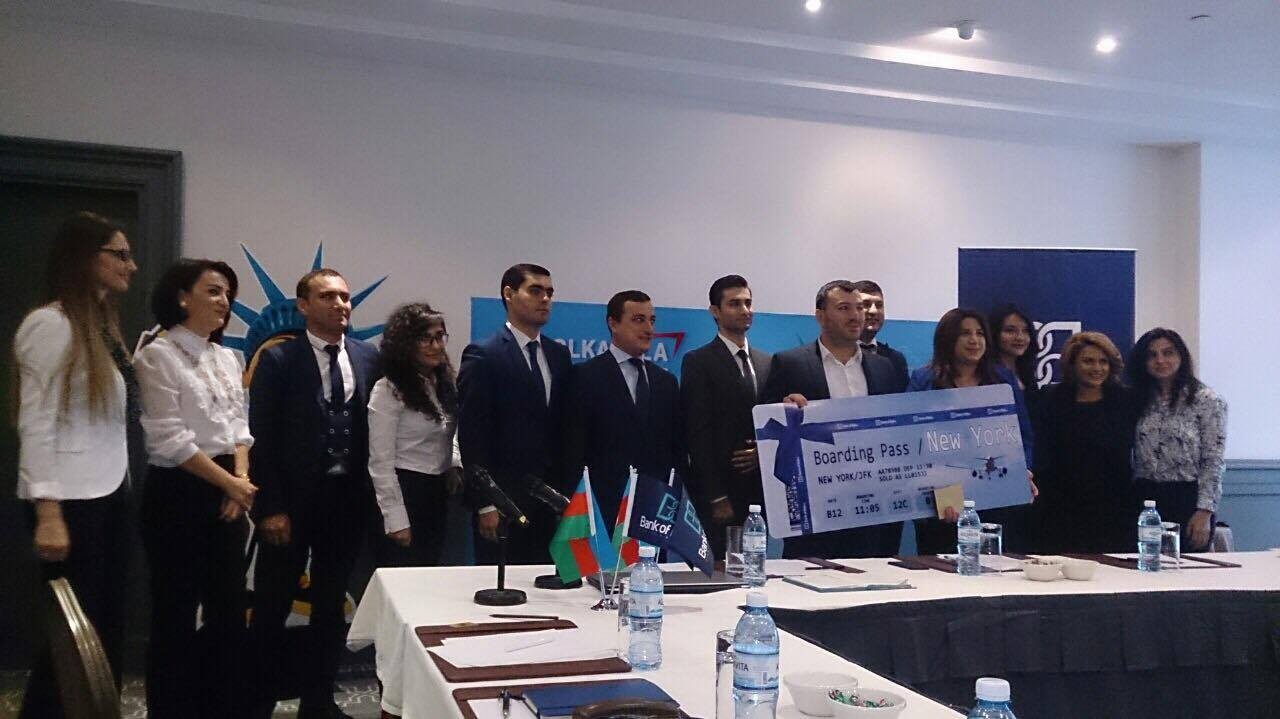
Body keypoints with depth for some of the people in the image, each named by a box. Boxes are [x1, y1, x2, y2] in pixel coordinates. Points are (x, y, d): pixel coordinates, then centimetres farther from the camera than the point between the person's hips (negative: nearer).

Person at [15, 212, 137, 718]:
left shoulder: (102, 324, 13)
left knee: (107, 624, 12)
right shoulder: (50, 324, -10)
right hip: (71, 501, -8)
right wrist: (48, 515, -19)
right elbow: (36, 425, -15)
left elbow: (109, 420, 11)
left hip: (109, 493, 8)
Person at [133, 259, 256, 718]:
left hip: (227, 494, 7)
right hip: (179, 492, -7)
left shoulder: (227, 358, 12)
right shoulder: (158, 355, -9)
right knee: (176, 612, 3)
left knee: (228, 607, 12)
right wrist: (230, 484, -12)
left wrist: (241, 482, -3)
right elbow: (170, 439, -16)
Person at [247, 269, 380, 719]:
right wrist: (271, 507, -12)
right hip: (292, 500, -3)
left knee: (332, 605, 13)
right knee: (272, 608, 7)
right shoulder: (278, 360, -5)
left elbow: (374, 428, 6)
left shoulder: (368, 357, 6)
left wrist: (369, 493, -1)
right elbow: (262, 438, -8)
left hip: (348, 500, 4)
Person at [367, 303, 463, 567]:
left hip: (438, 494, 7)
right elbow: (381, 463, -14)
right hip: (405, 493, -7)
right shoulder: (389, 391, -13)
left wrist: (455, 465, 3)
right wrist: (396, 520, -17)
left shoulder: (443, 383, 9)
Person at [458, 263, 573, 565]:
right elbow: (472, 436, -9)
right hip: (503, 502, -5)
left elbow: (564, 427, 14)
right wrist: (485, 504, -13)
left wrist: (566, 492, 9)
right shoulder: (483, 356, -6)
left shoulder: (559, 354, 12)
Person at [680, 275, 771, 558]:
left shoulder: (767, 363, 15)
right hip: (719, 494, -5)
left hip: (759, 491, 5)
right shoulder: (698, 362, -3)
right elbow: (698, 433, -9)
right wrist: (716, 497, -13)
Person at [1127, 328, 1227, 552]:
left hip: (1187, 500, -4)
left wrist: (1204, 512, -13)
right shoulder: (1141, 400, 11)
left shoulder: (1208, 401, -3)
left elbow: (1213, 463, -7)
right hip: (1144, 499, 4)